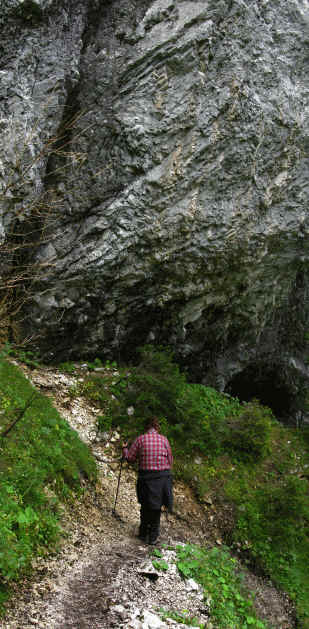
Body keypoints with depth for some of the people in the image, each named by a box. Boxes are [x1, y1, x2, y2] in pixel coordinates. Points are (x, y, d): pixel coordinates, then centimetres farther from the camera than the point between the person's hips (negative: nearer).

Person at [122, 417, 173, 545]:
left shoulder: (140, 439, -5)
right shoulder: (164, 440, -2)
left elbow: (130, 458, 0)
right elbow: (170, 460, 2)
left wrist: (124, 449, 19)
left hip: (145, 477, 0)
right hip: (162, 476, 0)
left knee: (145, 506, 18)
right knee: (156, 507, 12)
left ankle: (143, 533, 28)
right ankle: (153, 537, 19)